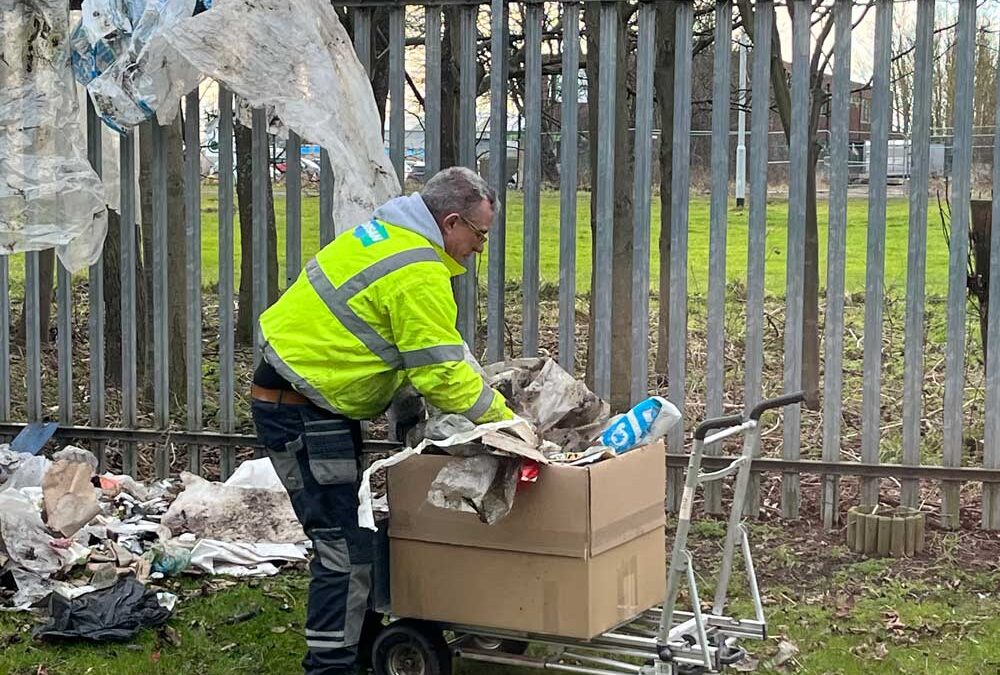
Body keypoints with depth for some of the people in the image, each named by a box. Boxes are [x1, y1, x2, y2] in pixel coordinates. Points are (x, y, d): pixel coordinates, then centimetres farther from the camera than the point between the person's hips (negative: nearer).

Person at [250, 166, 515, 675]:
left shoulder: (388, 231, 12)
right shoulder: (419, 275, -20)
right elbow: (441, 373, -17)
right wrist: (506, 422, -7)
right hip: (301, 412, -10)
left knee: (347, 535, 16)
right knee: (345, 549, -9)